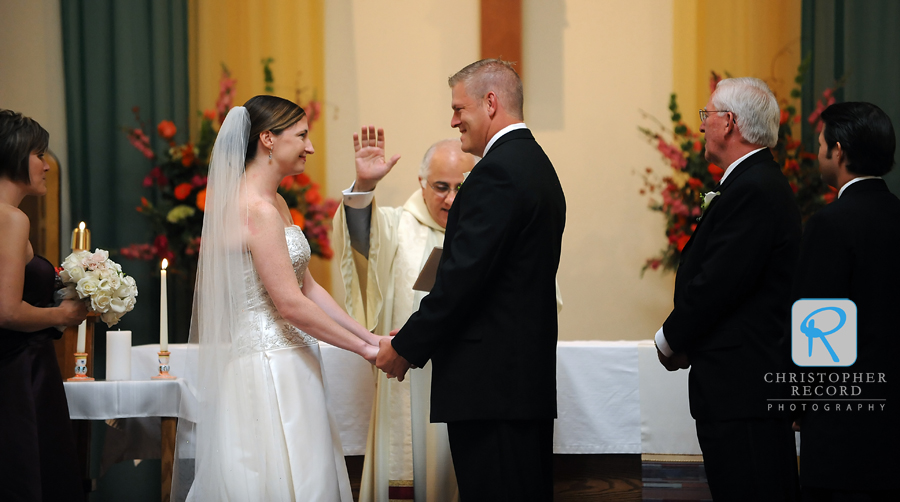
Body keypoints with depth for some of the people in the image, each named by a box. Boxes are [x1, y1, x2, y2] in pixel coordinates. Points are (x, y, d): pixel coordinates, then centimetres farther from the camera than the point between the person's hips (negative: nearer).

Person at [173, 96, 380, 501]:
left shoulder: (275, 204, 14)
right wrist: (365, 348, -11)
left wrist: (369, 337, 8)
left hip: (282, 365, 10)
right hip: (267, 371, -10)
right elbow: (290, 304, -19)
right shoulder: (258, 210, -17)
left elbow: (308, 286, 14)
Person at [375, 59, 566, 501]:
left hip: (490, 382, -10)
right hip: (531, 378, 10)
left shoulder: (497, 171, -14)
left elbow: (463, 276, -19)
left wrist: (406, 348, -9)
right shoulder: (537, 164, 17)